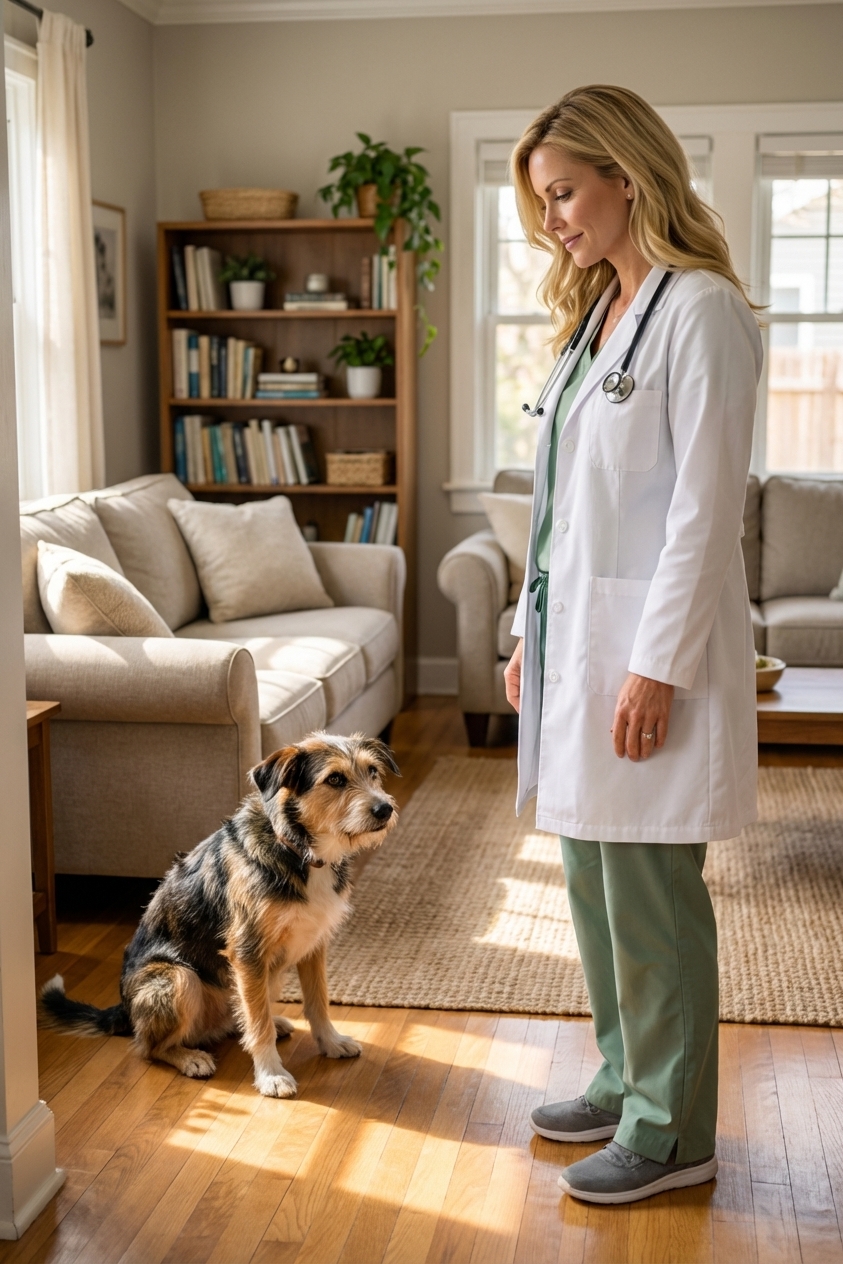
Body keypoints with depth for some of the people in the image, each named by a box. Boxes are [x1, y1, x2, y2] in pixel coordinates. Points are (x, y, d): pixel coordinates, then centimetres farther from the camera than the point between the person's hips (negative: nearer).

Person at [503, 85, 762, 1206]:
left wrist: (657, 666, -19)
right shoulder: (594, 313, 15)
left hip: (649, 645, -9)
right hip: (574, 634, 9)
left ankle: (671, 1132, 14)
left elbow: (706, 504, -16)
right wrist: (530, 632, 15)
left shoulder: (701, 310, -11)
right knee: (592, 874, 15)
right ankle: (625, 1081, 31)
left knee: (648, 890, -1)